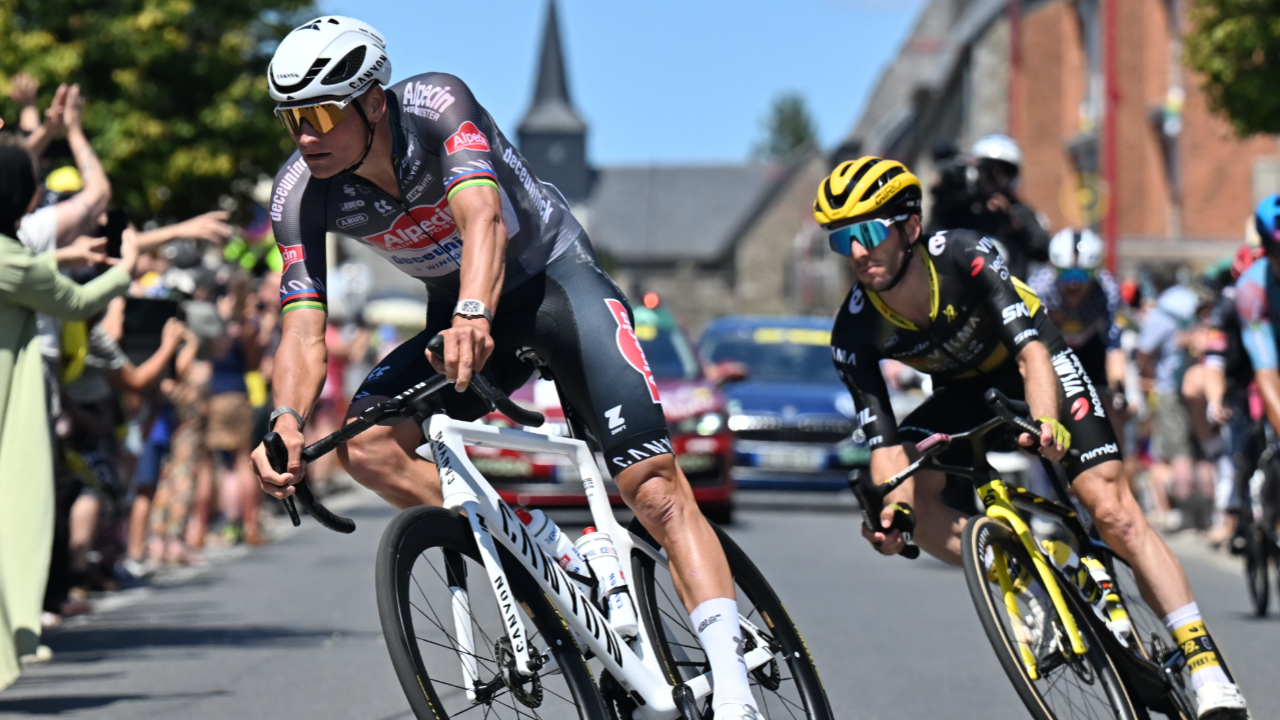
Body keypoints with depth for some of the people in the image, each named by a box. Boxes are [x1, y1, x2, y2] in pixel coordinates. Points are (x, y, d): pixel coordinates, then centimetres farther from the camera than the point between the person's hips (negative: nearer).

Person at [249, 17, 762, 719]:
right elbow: (303, 330, -22)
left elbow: (482, 214, -45)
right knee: (365, 445, -21)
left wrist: (475, 314, -65)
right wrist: (287, 420, -43)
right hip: (460, 312, 5)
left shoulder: (435, 106, -28)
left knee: (654, 488, -21)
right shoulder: (299, 195, -16)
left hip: (554, 275, -5)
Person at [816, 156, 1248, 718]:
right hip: (965, 393, 4)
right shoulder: (856, 332, -23)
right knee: (905, 492, -21)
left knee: (1113, 512, -19)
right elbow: (884, 443, -23)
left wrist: (1045, 422, -60)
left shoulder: (963, 257, -32)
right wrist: (888, 507, -43)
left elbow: (1031, 350, -40)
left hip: (1037, 368, -4)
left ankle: (1209, 673, -19)